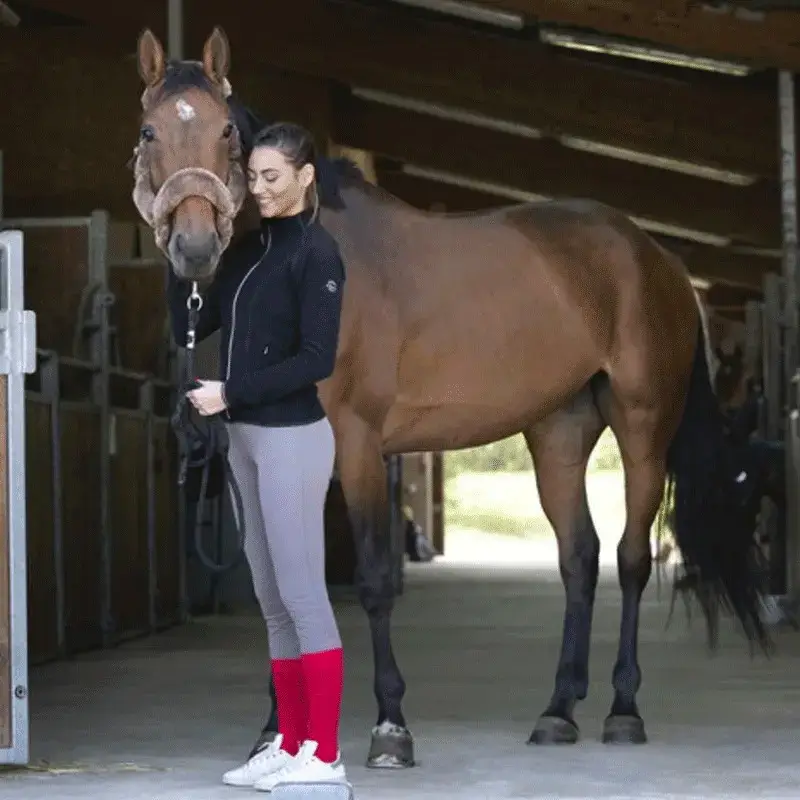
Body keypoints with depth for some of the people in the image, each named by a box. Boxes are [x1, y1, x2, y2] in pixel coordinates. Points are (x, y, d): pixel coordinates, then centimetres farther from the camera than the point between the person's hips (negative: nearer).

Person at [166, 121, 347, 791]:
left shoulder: (316, 253, -12)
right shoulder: (249, 249, 11)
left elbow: (316, 360, -18)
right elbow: (190, 328, 10)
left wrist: (230, 394, -19)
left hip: (292, 439, -9)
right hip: (246, 437, 9)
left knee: (302, 595, -5)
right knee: (272, 597, 11)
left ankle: (324, 755, -1)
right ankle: (291, 745, 17)